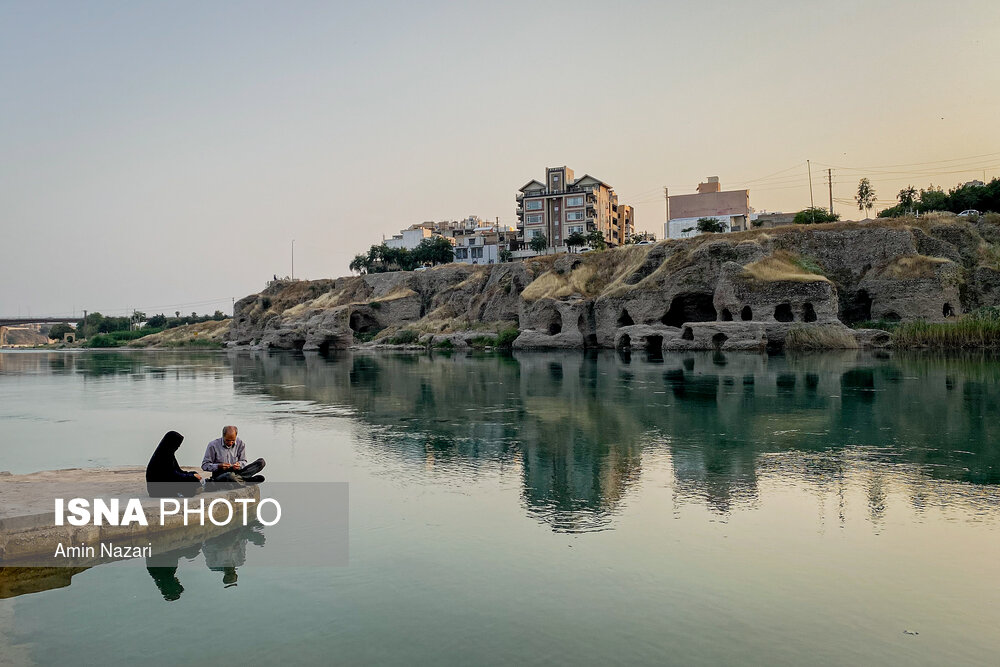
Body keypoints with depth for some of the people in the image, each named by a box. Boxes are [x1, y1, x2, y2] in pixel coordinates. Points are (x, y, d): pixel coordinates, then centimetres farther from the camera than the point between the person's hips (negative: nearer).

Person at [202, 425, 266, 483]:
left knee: (261, 462, -15)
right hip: (219, 476, -4)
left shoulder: (240, 443, 3)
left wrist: (239, 464, -17)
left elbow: (243, 462, 8)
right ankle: (250, 480, -19)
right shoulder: (213, 445, -6)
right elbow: (204, 465, -5)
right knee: (230, 476, -44)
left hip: (236, 472, 4)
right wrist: (219, 466, -23)